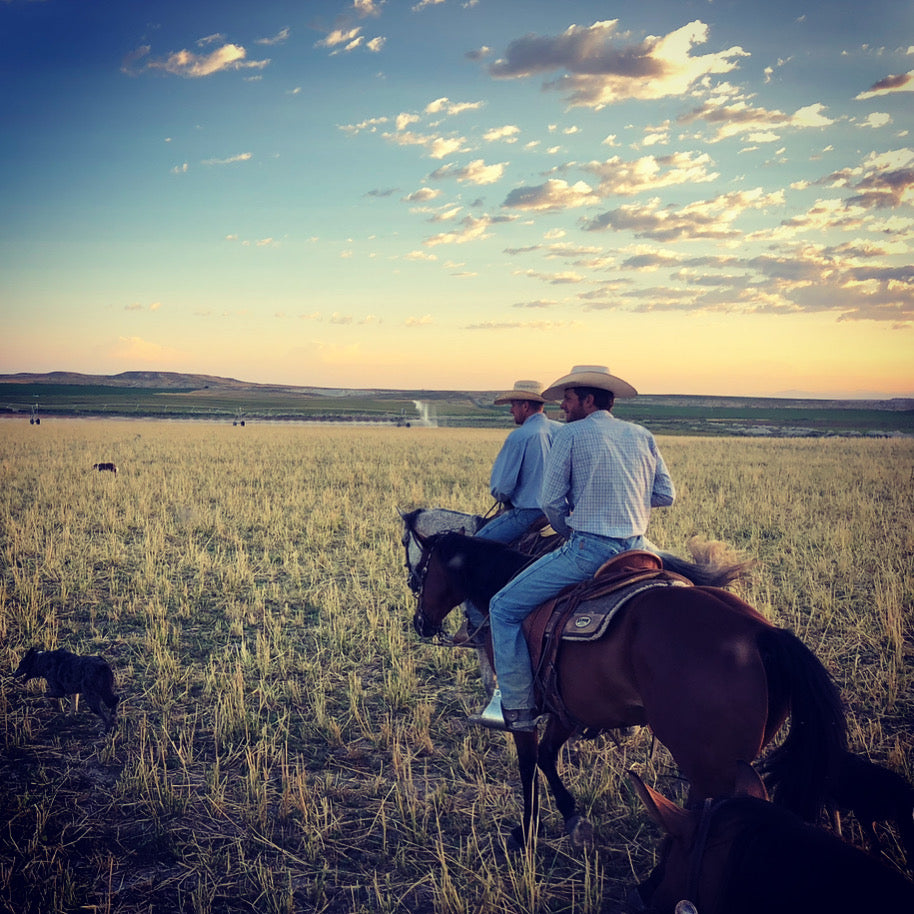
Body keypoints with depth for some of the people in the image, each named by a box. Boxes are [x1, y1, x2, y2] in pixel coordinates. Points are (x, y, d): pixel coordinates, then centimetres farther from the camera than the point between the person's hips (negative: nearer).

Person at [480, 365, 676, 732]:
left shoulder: (570, 434, -1)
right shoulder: (642, 436, 14)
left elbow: (551, 501, -4)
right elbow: (666, 495, 14)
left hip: (589, 549, -6)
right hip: (636, 551, 6)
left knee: (504, 609, 5)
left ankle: (520, 709, 1)